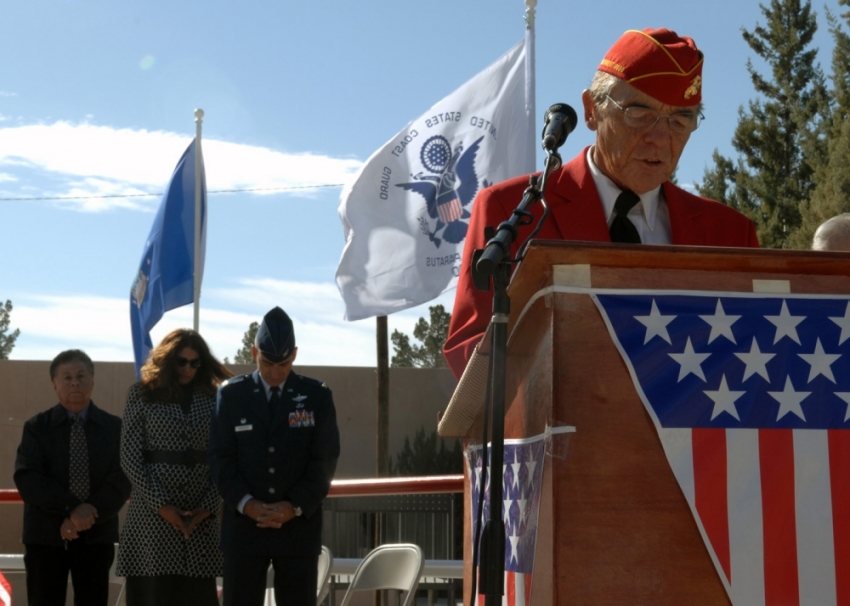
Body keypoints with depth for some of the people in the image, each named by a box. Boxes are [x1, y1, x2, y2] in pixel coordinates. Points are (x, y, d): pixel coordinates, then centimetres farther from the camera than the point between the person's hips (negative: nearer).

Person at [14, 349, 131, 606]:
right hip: (45, 535, -1)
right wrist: (71, 509, -20)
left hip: (97, 536, 1)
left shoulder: (115, 427, 5)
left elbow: (122, 480, -4)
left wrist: (89, 514, -18)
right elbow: (27, 479, -9)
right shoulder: (36, 427, 3)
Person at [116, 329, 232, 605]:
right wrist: (160, 505, -9)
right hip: (152, 513, -2)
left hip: (201, 514, 2)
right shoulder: (143, 394, 3)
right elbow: (129, 457, -2)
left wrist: (208, 507, -7)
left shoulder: (213, 397, 8)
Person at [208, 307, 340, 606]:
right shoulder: (231, 394, 5)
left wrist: (295, 507, -11)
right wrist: (246, 503, -13)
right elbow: (220, 457, 1)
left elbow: (325, 459, 0)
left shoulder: (317, 396, 4)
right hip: (243, 526, 0)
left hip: (299, 526, 0)